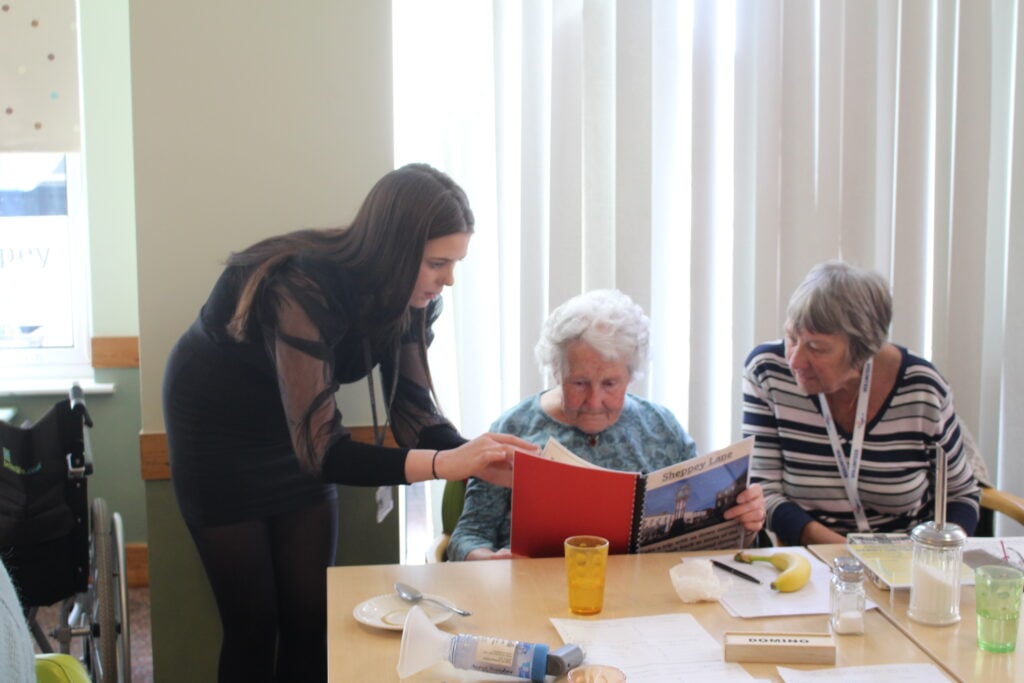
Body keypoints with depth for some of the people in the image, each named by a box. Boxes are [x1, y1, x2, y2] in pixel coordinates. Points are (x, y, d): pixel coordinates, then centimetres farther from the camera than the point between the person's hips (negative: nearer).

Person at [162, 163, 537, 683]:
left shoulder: (410, 293, -17)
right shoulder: (302, 289, -37)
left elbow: (412, 407, -15)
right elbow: (318, 449, -41)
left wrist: (475, 458, -34)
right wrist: (443, 464, -52)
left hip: (296, 424, 6)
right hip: (217, 428, -5)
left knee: (311, 615, 5)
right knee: (253, 622, -1)